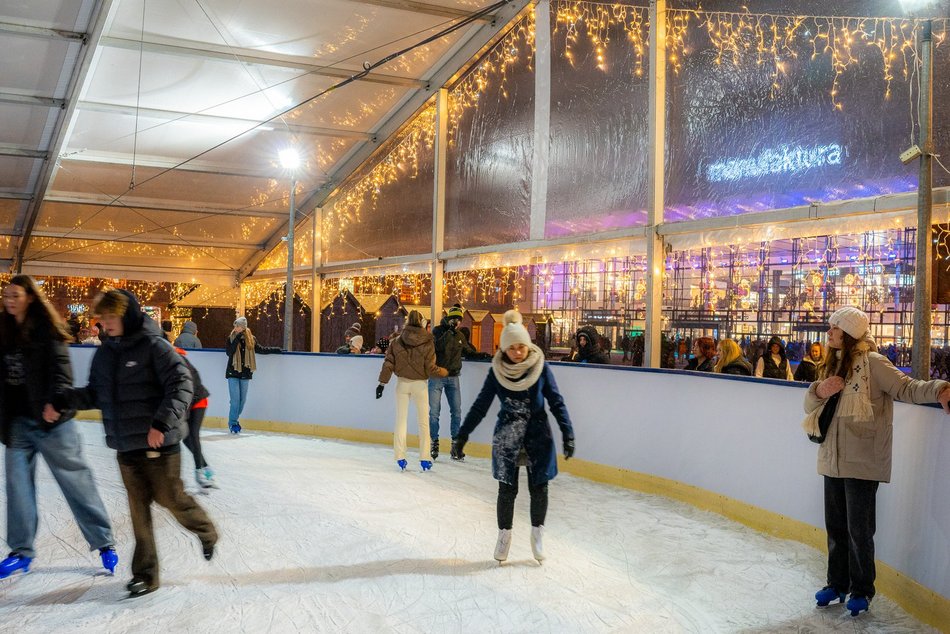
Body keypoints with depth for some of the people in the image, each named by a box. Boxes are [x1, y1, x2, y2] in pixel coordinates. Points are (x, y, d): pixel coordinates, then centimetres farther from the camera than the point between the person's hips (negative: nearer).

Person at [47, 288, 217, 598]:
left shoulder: (153, 346, -13)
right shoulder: (105, 353, 9)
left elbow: (182, 385, -19)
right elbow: (95, 393, 19)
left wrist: (161, 423, -28)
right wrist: (61, 402, 6)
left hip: (159, 443, -6)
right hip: (126, 445, 6)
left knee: (170, 497, 5)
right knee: (139, 508, 7)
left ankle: (206, 532, 34)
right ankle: (145, 574, 16)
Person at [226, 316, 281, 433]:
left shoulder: (251, 339, 4)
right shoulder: (231, 338, -2)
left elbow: (260, 349, 16)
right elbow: (229, 352, -15)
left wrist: (275, 350, 13)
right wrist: (237, 339, -19)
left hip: (245, 373, 3)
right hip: (233, 372, -3)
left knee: (242, 399, 8)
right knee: (235, 399, -7)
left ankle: (235, 419, 26)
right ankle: (233, 423, 5)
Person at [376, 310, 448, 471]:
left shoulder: (398, 342, -4)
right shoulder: (427, 343, -11)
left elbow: (388, 364, -4)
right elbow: (431, 369, -11)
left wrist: (382, 383, 1)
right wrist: (445, 372, 6)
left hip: (402, 384, 2)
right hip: (419, 384, -2)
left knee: (401, 419, 10)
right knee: (423, 421, 9)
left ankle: (400, 458, 9)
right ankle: (424, 459, 9)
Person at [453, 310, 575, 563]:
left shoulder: (541, 367, -6)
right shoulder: (497, 371, -5)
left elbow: (556, 402, -3)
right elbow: (480, 405, 0)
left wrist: (567, 434, -11)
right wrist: (462, 436, -2)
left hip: (538, 436, 0)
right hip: (507, 437, 0)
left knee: (539, 488, 4)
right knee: (507, 489, 3)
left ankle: (537, 533, 27)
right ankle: (504, 534, 24)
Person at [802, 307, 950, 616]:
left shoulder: (872, 363, -10)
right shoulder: (831, 365, 12)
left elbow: (907, 387, -18)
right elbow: (809, 406, 12)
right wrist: (819, 391, -9)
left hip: (862, 463, -7)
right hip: (833, 460, 7)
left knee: (859, 530, 3)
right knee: (836, 527, 16)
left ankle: (861, 591, 20)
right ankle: (838, 584, 31)